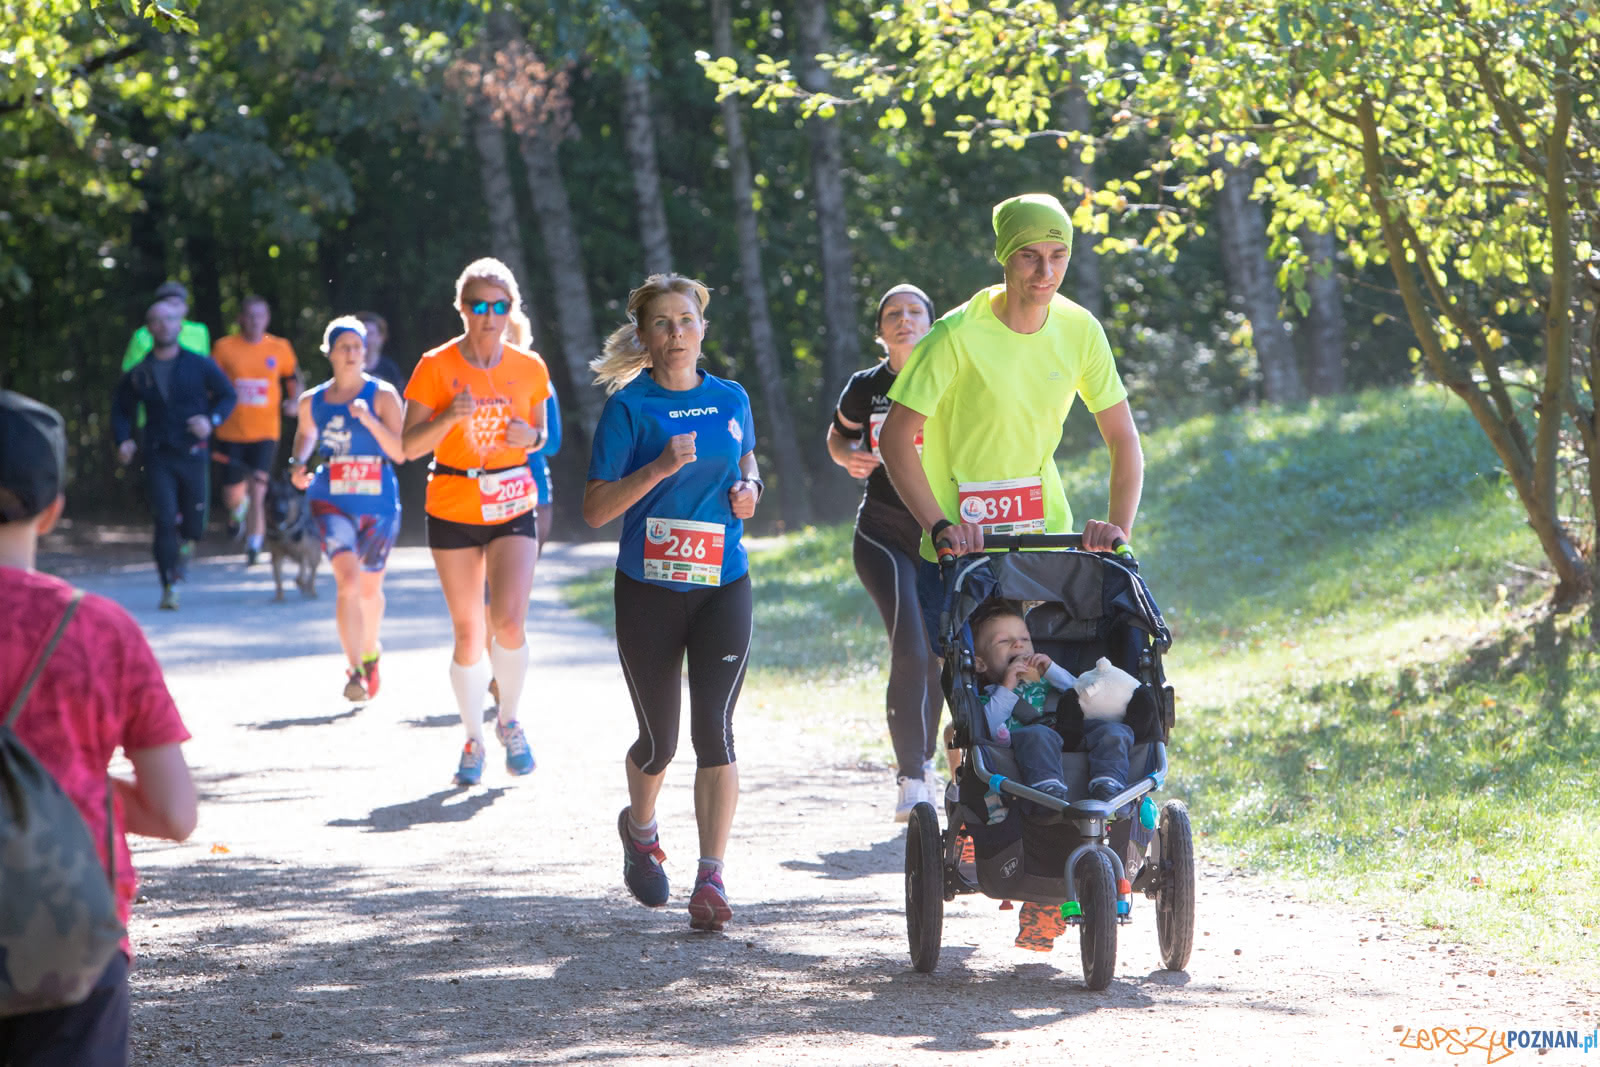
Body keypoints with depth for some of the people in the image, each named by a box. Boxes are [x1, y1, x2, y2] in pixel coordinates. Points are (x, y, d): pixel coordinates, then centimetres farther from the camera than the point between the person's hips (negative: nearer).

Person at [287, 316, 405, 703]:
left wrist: (370, 420, -22)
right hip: (332, 500, 0)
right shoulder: (312, 401, 6)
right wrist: (298, 464, 5)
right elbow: (305, 435, 25)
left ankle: (370, 652, 44)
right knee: (347, 579, -20)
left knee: (370, 587, 15)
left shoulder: (382, 395, -3)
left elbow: (400, 452, -10)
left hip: (378, 502, 0)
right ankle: (355, 671, -23)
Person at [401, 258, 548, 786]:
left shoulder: (529, 367, 0)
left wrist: (531, 436, -10)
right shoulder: (436, 366, -7)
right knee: (468, 633, 3)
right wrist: (451, 415, -26)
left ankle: (509, 720, 8)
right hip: (453, 510, -1)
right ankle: (474, 741, 21)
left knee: (508, 621, -17)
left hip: (513, 509, 1)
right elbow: (409, 446, -9)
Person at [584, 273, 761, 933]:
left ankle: (711, 878, -11)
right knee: (659, 738, 8)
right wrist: (659, 469, -22)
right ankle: (640, 828, 40)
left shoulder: (731, 399, 7)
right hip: (649, 589, -2)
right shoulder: (628, 407, -5)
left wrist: (749, 488, 5)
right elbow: (595, 510, -9)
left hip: (722, 587, 2)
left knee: (714, 726, -12)